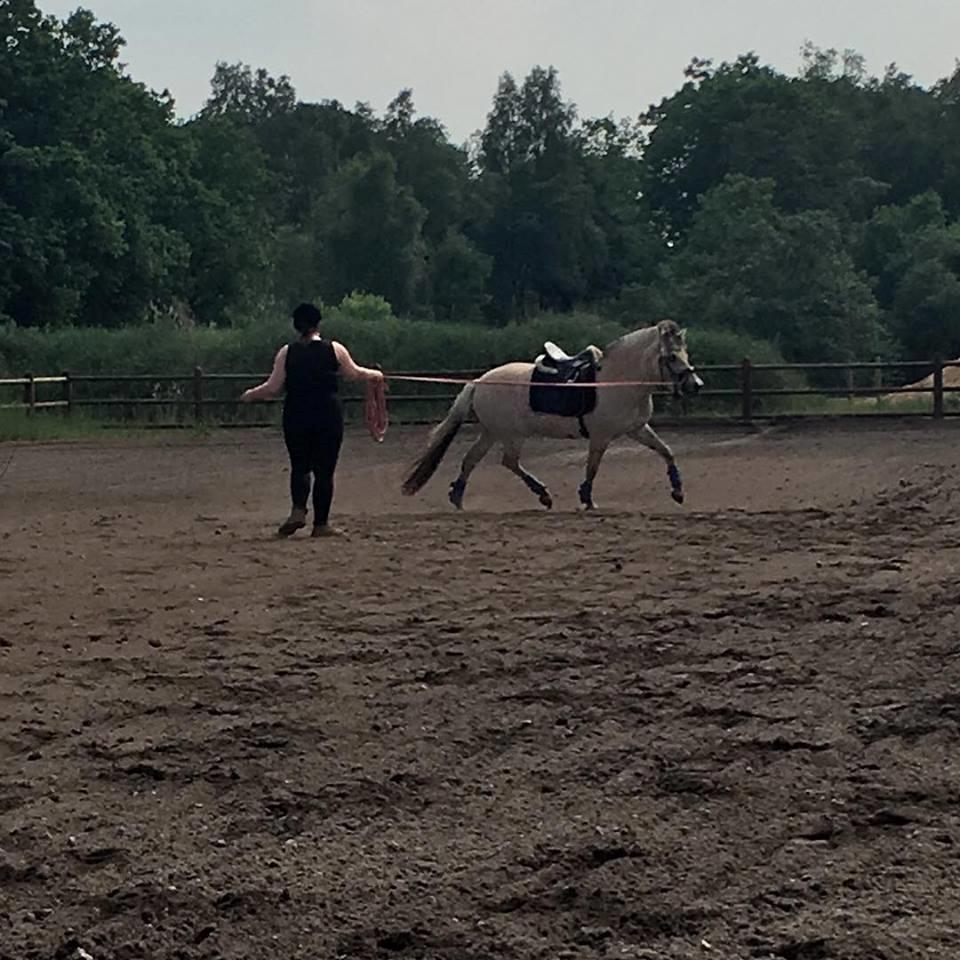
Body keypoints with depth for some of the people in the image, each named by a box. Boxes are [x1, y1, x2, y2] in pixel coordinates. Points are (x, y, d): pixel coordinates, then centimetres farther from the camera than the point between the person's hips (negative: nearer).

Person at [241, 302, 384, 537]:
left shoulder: (287, 353, 0)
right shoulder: (335, 350, -1)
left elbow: (273, 387, 0)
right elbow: (355, 373, 13)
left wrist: (250, 395, 18)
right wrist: (375, 375, 33)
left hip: (296, 416, 1)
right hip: (328, 415, -1)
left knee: (299, 466, 14)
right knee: (324, 470, 5)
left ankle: (298, 510, -8)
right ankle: (321, 523, 6)